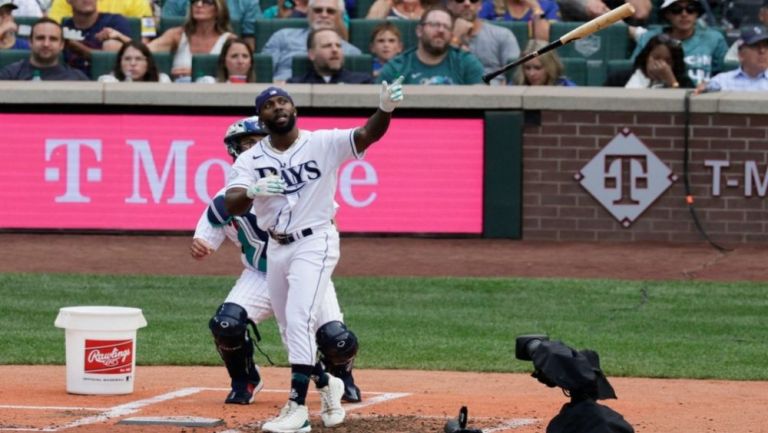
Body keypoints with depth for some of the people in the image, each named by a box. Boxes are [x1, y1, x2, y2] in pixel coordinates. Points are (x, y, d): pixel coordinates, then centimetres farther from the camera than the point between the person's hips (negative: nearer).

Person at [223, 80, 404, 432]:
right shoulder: (250, 160, -3)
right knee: (290, 330, 13)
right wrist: (253, 191, -37)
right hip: (276, 248, 5)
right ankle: (326, 384, 38)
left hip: (315, 243, -5)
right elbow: (231, 205, -15)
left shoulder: (322, 144, -9)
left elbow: (366, 135, -22)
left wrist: (385, 110, -43)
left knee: (299, 319, -19)